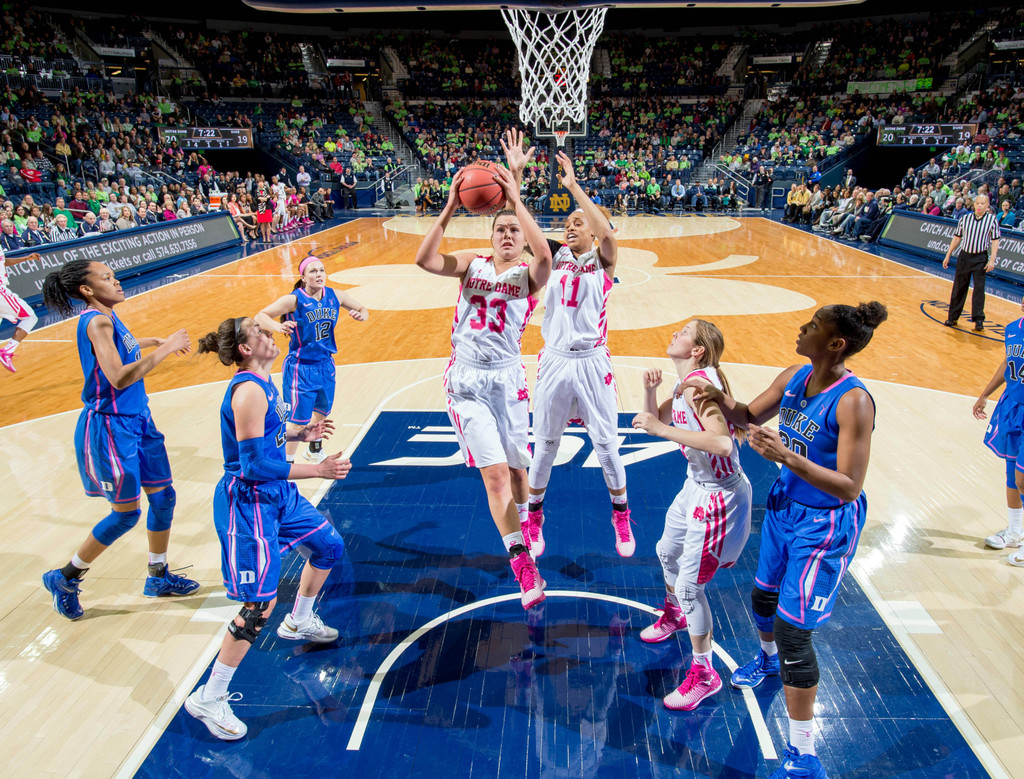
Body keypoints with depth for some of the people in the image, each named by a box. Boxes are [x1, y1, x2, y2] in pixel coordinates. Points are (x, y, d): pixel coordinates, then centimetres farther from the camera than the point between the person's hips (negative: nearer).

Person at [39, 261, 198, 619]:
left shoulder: (108, 317, 8)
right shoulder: (96, 321, -20)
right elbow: (118, 377, -30)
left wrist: (154, 342, 22)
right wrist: (165, 349, -26)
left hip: (137, 419, 9)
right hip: (110, 427, -9)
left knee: (163, 496, 13)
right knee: (127, 513, 1)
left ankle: (158, 576, 30)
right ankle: (64, 578, 24)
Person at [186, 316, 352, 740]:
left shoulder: (262, 383, 6)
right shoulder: (248, 391, -24)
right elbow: (254, 465, -26)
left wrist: (300, 434, 8)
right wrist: (317, 470, -23)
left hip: (277, 493, 10)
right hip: (248, 503, -10)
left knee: (329, 546, 23)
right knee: (259, 606, -6)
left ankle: (299, 622, 46)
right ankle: (208, 699, 10)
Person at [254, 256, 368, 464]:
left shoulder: (335, 296, -3)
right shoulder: (294, 299, -18)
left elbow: (363, 309, 9)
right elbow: (260, 317, -18)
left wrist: (361, 315, -14)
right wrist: (279, 326, -38)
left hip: (325, 365, 6)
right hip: (300, 369, -6)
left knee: (322, 412, 23)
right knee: (299, 422, -4)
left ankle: (315, 450, 49)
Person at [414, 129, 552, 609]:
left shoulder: (529, 275, -1)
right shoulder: (472, 263, 6)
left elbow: (544, 255, -27)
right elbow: (425, 260, -11)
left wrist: (517, 200, -26)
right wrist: (449, 210, -18)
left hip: (506, 379, 0)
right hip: (465, 380, 1)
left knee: (515, 466, 11)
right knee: (494, 473, -4)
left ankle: (521, 526, 45)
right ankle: (524, 568, 5)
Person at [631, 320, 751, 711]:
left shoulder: (699, 383, -25)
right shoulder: (686, 384, 5)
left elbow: (722, 444, -37)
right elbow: (656, 420, 15)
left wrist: (661, 428, -34)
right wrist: (650, 390, -5)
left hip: (719, 496, -10)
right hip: (696, 486, 10)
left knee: (690, 585, -2)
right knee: (668, 553, 28)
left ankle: (703, 674, 20)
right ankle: (674, 614, 58)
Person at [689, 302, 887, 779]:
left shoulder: (853, 402, -27)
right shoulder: (794, 377, -5)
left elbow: (849, 488, -28)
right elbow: (749, 417, 8)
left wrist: (788, 457, -40)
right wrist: (720, 399, -13)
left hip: (825, 524, -7)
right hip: (784, 505, 8)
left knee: (793, 629, -4)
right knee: (763, 596, 26)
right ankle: (767, 659, 60)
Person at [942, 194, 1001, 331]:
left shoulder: (992, 220, -2)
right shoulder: (964, 219, 4)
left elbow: (995, 241, -3)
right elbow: (957, 238, 11)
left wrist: (992, 260, -11)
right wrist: (948, 256, 8)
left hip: (981, 258, -2)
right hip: (964, 256, 2)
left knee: (979, 288, -8)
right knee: (958, 288, 6)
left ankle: (978, 319, -5)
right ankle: (953, 317, 15)